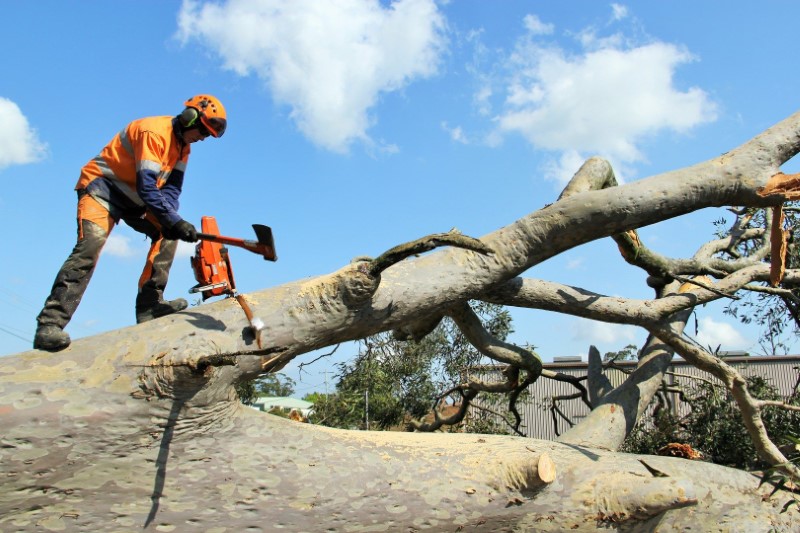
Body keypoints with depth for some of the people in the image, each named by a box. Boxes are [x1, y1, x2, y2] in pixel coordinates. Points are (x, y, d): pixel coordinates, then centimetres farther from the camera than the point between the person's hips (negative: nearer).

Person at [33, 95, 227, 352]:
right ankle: (49, 325, -28)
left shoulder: (182, 146, 5)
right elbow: (147, 187, -31)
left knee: (167, 234, -2)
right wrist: (175, 221, -34)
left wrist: (170, 222, -18)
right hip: (102, 187, -9)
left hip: (134, 198, 9)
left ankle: (149, 304, -2)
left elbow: (171, 188, -1)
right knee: (90, 245, -25)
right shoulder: (153, 132, -23)